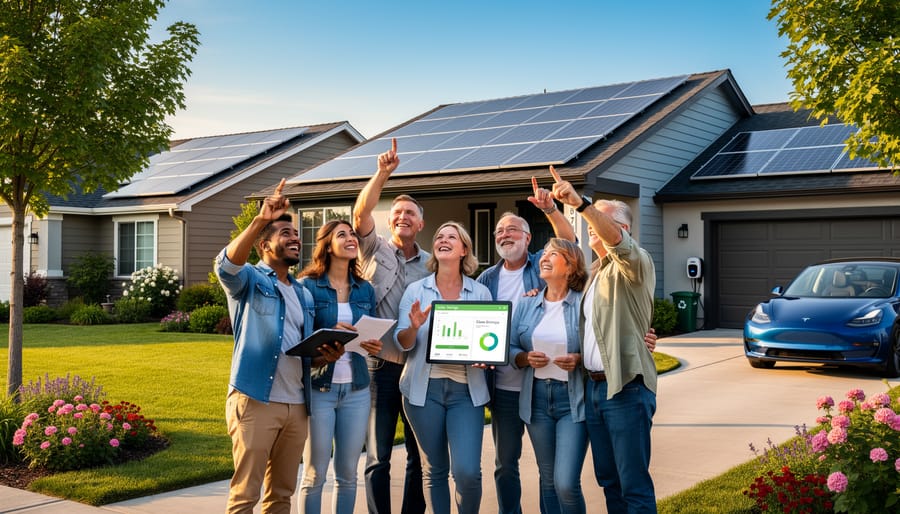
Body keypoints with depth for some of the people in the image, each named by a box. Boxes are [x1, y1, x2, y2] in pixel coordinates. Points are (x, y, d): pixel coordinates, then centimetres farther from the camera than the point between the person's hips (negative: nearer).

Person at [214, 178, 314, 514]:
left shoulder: (304, 294, 19)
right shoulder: (249, 280, 1)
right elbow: (226, 264, -23)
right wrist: (260, 219, -33)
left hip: (297, 405, 6)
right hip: (255, 401, -6)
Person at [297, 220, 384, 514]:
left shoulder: (365, 289, 8)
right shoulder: (307, 285, -6)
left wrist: (374, 346, -7)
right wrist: (320, 354, -24)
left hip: (356, 389, 4)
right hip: (318, 387, -4)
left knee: (348, 473, 10)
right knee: (314, 474, 3)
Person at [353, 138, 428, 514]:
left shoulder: (431, 265, 9)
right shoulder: (375, 250, 4)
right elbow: (360, 213, -13)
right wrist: (383, 174, -22)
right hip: (380, 366, -2)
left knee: (420, 455, 11)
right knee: (378, 457, 3)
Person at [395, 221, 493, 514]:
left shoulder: (481, 293, 6)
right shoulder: (416, 290, 5)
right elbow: (402, 344, 1)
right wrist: (414, 327, -20)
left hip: (466, 389, 0)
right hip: (424, 388, 1)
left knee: (467, 471, -11)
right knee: (434, 470, 8)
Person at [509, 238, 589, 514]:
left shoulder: (584, 304, -5)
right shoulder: (526, 305, 8)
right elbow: (509, 349, 9)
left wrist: (579, 359, -20)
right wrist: (527, 358, -10)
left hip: (573, 399, -4)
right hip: (537, 398, 4)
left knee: (566, 483, -11)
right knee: (548, 479, 13)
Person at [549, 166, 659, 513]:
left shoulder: (634, 264, -7)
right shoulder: (594, 271, 17)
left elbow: (617, 240, -28)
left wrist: (580, 203, -40)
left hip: (626, 387, -8)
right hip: (593, 386, 8)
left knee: (634, 485, -6)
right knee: (608, 480, 13)